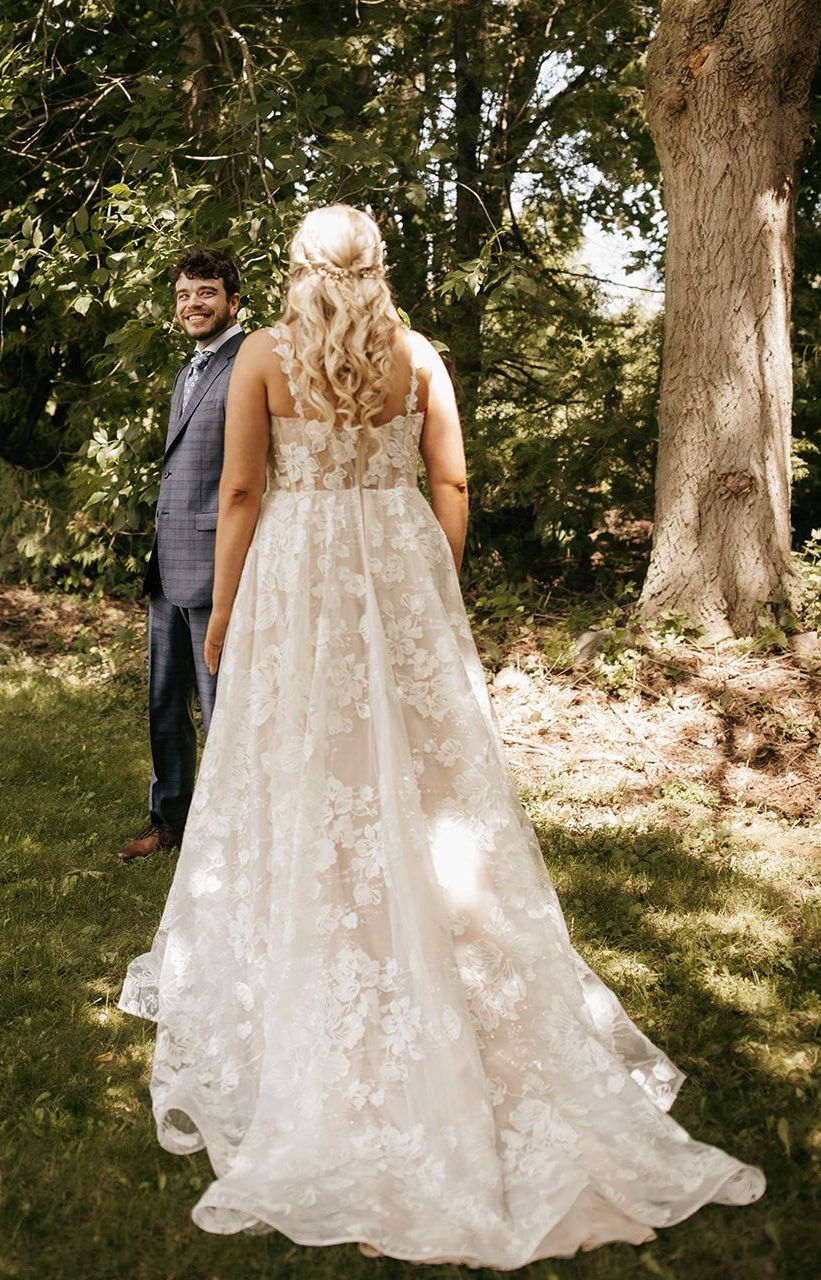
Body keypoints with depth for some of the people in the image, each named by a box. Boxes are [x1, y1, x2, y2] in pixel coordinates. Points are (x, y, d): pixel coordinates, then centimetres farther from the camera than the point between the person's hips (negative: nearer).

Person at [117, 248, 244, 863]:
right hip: (168, 564, 9)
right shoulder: (188, 373, 20)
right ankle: (169, 819, 32)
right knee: (165, 703, 17)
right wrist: (158, 551, 21)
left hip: (215, 564, -9)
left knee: (223, 709, 2)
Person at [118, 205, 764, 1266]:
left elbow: (239, 490, -4)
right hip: (402, 572, 2)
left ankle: (296, 1009, 19)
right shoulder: (418, 356, 3)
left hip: (296, 577, -2)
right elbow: (452, 485, 3)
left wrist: (221, 613, 2)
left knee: (300, 786, 6)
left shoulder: (264, 354, -2)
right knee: (425, 778, 10)